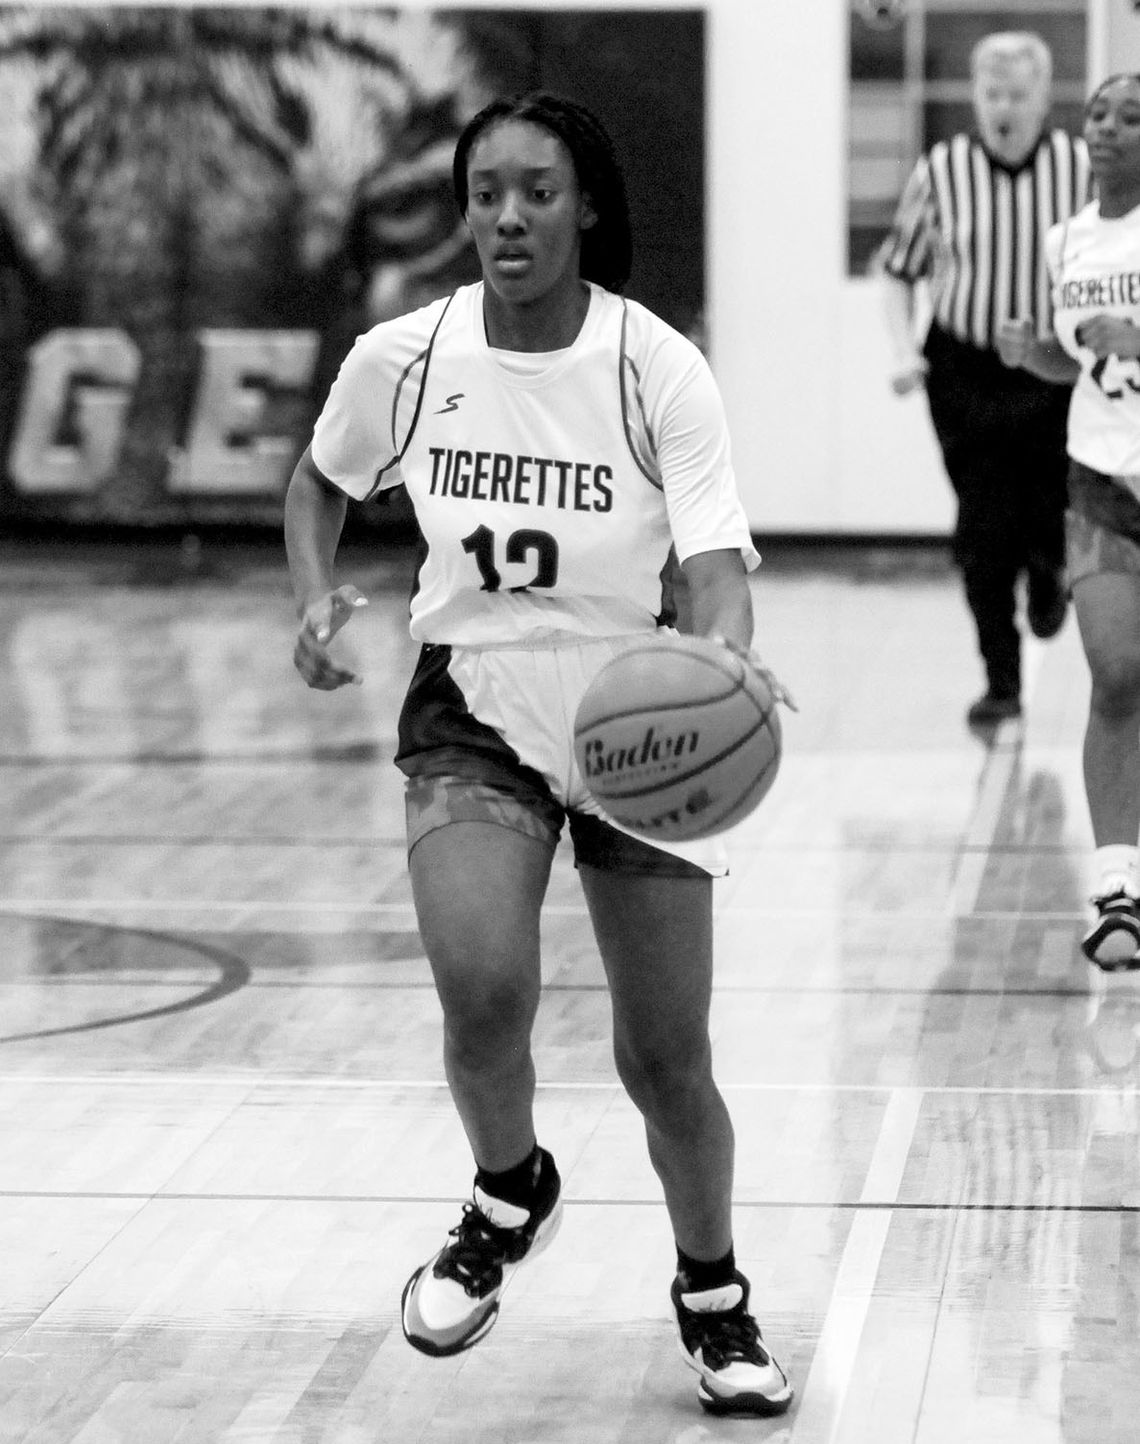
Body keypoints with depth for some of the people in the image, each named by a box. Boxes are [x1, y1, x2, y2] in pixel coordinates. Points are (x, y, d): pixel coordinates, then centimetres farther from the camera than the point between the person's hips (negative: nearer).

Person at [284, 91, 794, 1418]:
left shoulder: (657, 368, -15)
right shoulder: (400, 361, -7)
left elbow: (715, 563, -21)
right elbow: (319, 480, 14)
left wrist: (724, 668, -42)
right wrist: (315, 598, -5)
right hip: (473, 714, 1)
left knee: (668, 1061, 3)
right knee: (482, 987, -25)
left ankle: (713, 1299, 31)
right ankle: (508, 1197, 8)